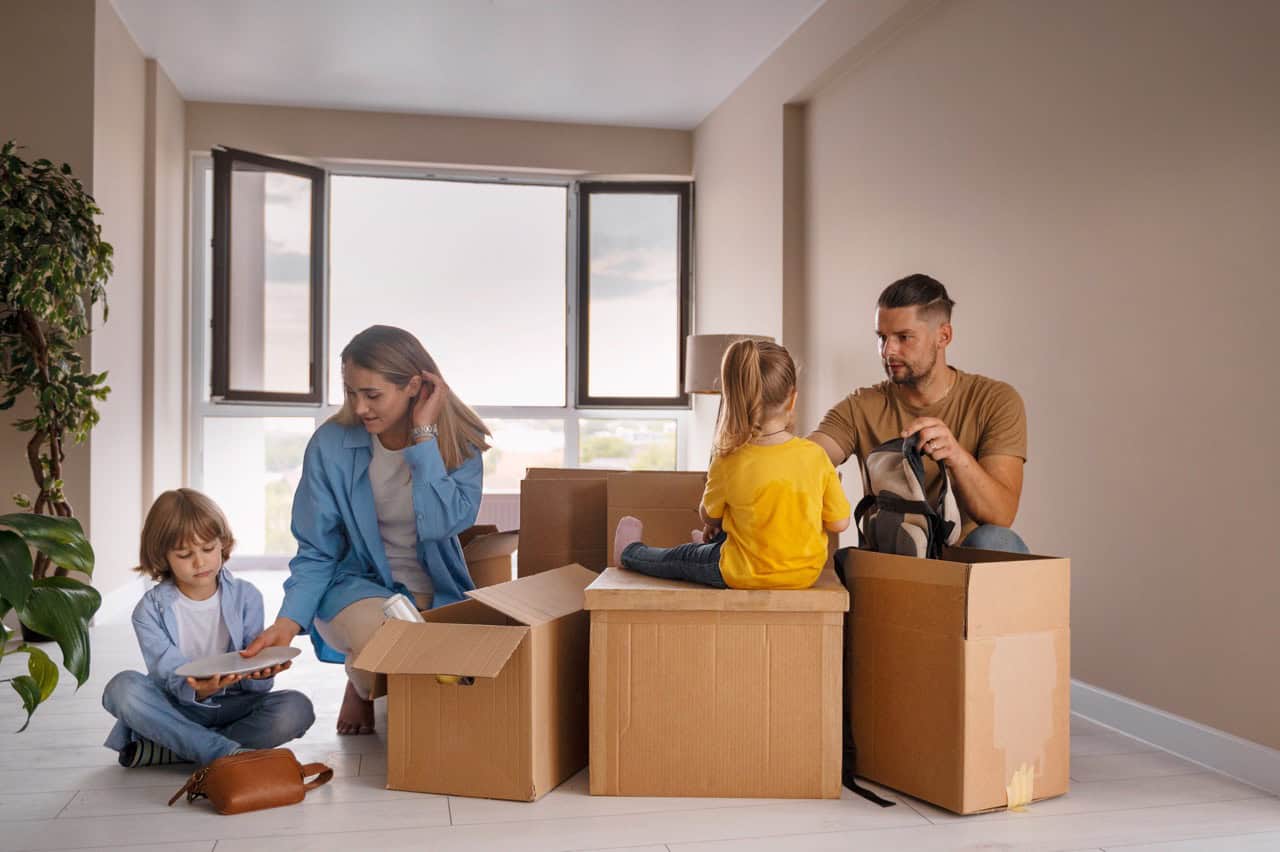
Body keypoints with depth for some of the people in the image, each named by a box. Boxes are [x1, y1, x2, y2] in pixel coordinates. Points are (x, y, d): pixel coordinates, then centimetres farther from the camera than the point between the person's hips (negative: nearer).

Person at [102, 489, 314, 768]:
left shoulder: (246, 597, -2)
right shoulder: (150, 611, -4)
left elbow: (253, 684, -4)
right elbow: (171, 676, -14)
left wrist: (261, 673, -30)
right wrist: (197, 691, -38)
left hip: (231, 706, 1)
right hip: (177, 708, 0)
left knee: (297, 708, -27)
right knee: (123, 687, -29)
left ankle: (166, 749, -23)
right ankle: (228, 752, -34)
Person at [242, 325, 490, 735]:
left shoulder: (460, 442, -9)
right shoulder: (330, 445, -11)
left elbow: (444, 522, -26)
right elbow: (317, 553, -5)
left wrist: (423, 436, -24)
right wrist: (289, 622, -20)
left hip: (438, 592, 2)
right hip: (359, 583, -2)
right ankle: (361, 685, 5)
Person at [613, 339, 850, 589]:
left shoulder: (728, 462, -20)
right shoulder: (815, 455, -16)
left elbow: (709, 516, -1)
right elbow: (840, 522, -8)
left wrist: (713, 526, 23)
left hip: (747, 575, -3)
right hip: (808, 573, 3)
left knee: (684, 557, 27)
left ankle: (629, 552, 53)